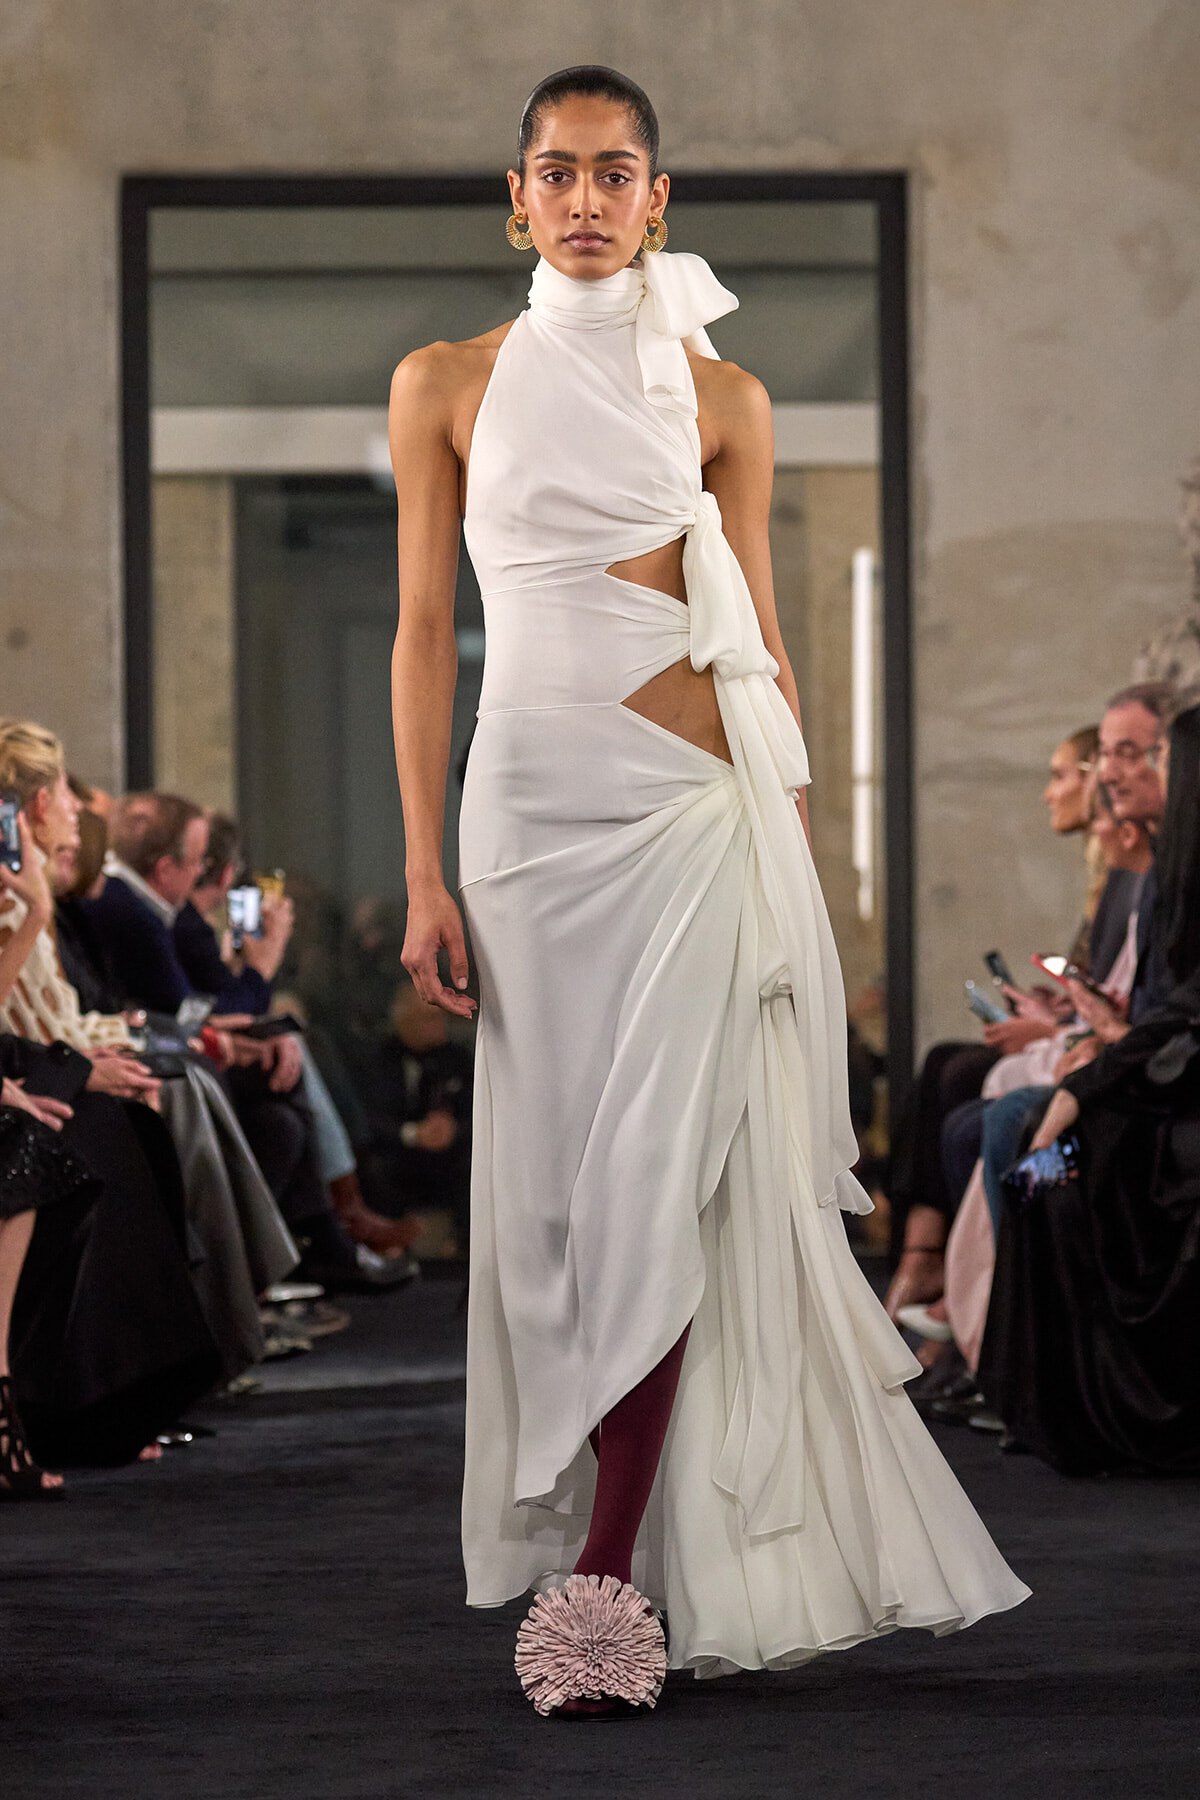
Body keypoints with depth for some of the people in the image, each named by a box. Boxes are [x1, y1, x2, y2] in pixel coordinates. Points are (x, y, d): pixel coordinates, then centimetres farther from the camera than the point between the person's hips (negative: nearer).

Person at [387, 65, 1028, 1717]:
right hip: (529, 802, 1)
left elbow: (760, 648, 10)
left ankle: (608, 1581, -11)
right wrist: (425, 872, -1)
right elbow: (425, 633, 6)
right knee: (550, 1178, 3)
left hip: (691, 807, -1)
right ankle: (587, 1543, 15)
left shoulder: (718, 397, 8)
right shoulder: (446, 387, 8)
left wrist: (800, 875, 7)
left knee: (652, 1179, -10)